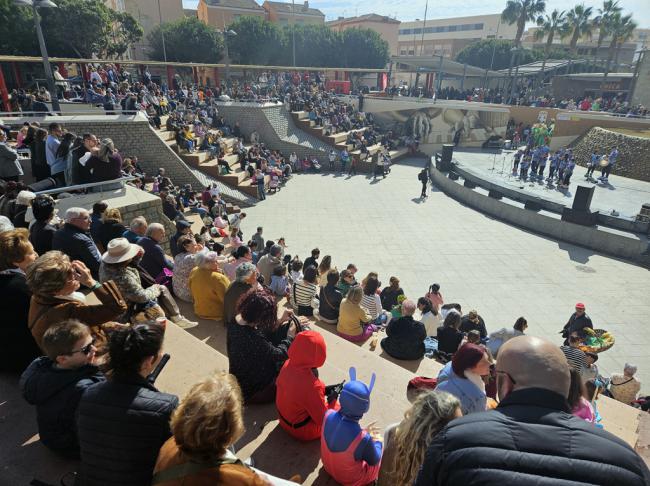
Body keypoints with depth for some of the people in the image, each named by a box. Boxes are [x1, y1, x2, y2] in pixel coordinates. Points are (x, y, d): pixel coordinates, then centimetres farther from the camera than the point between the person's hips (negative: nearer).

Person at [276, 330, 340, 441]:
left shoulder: (288, 364, -18)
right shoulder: (312, 386, -39)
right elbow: (323, 420, -25)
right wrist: (332, 400, -9)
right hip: (301, 429, -6)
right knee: (338, 407, 12)